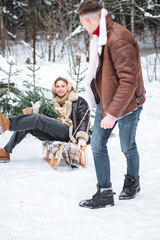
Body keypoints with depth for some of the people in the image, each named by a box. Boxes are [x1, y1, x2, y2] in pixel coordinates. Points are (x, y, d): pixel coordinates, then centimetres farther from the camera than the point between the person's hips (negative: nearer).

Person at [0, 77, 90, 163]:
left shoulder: (79, 101, 9)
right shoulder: (54, 103, 26)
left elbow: (84, 120, -4)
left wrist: (81, 137, -21)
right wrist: (36, 111, 3)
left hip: (69, 134, -6)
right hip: (55, 135, 6)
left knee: (38, 119, -27)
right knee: (25, 125, -13)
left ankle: (9, 123, -43)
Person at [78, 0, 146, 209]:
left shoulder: (119, 40, -27)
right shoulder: (99, 37, 5)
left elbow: (129, 81, -28)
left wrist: (113, 113, -28)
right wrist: (98, 99, 17)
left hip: (127, 104, -8)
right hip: (106, 100, 8)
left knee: (127, 147, 10)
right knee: (97, 144, 3)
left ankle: (132, 183, 36)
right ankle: (105, 193, 11)